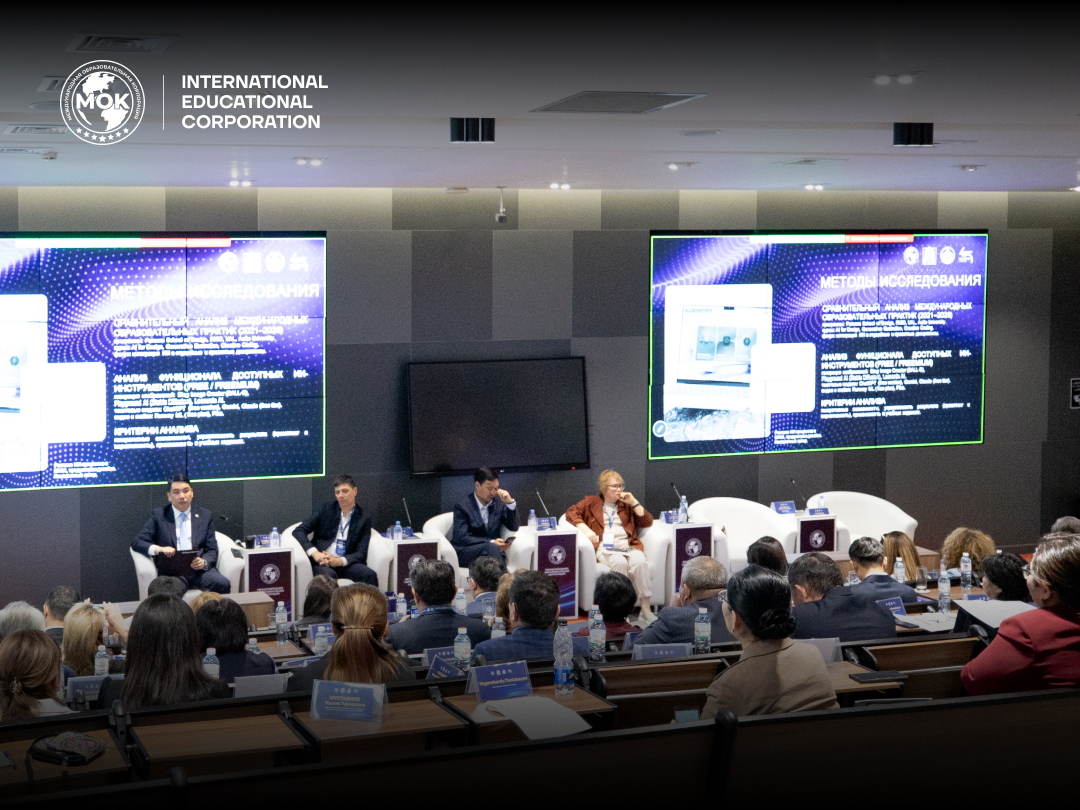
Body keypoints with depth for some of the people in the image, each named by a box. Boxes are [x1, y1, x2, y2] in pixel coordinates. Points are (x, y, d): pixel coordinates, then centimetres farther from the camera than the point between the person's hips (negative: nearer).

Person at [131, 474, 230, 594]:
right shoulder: (158, 515, 13)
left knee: (222, 583, -29)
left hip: (199, 570, 2)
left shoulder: (205, 516, 17)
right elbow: (137, 543, 6)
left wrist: (203, 562, -11)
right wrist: (159, 549, -15)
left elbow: (212, 550, 14)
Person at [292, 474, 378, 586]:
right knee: (328, 575, -37)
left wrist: (340, 561, -17)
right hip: (321, 561, -1)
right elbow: (298, 531, 4)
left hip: (345, 563, 1)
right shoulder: (326, 509, 9)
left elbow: (361, 553, 4)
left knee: (370, 575, -29)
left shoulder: (364, 518, 8)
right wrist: (314, 553, -14)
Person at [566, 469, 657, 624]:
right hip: (604, 547, -2)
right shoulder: (592, 502, 20)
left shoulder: (626, 504, 26)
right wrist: (585, 529, -9)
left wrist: (634, 502, 8)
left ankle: (646, 610, -33)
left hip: (628, 546, 2)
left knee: (640, 562, -32)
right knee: (619, 562, -37)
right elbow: (571, 512, 7)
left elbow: (647, 522, 17)